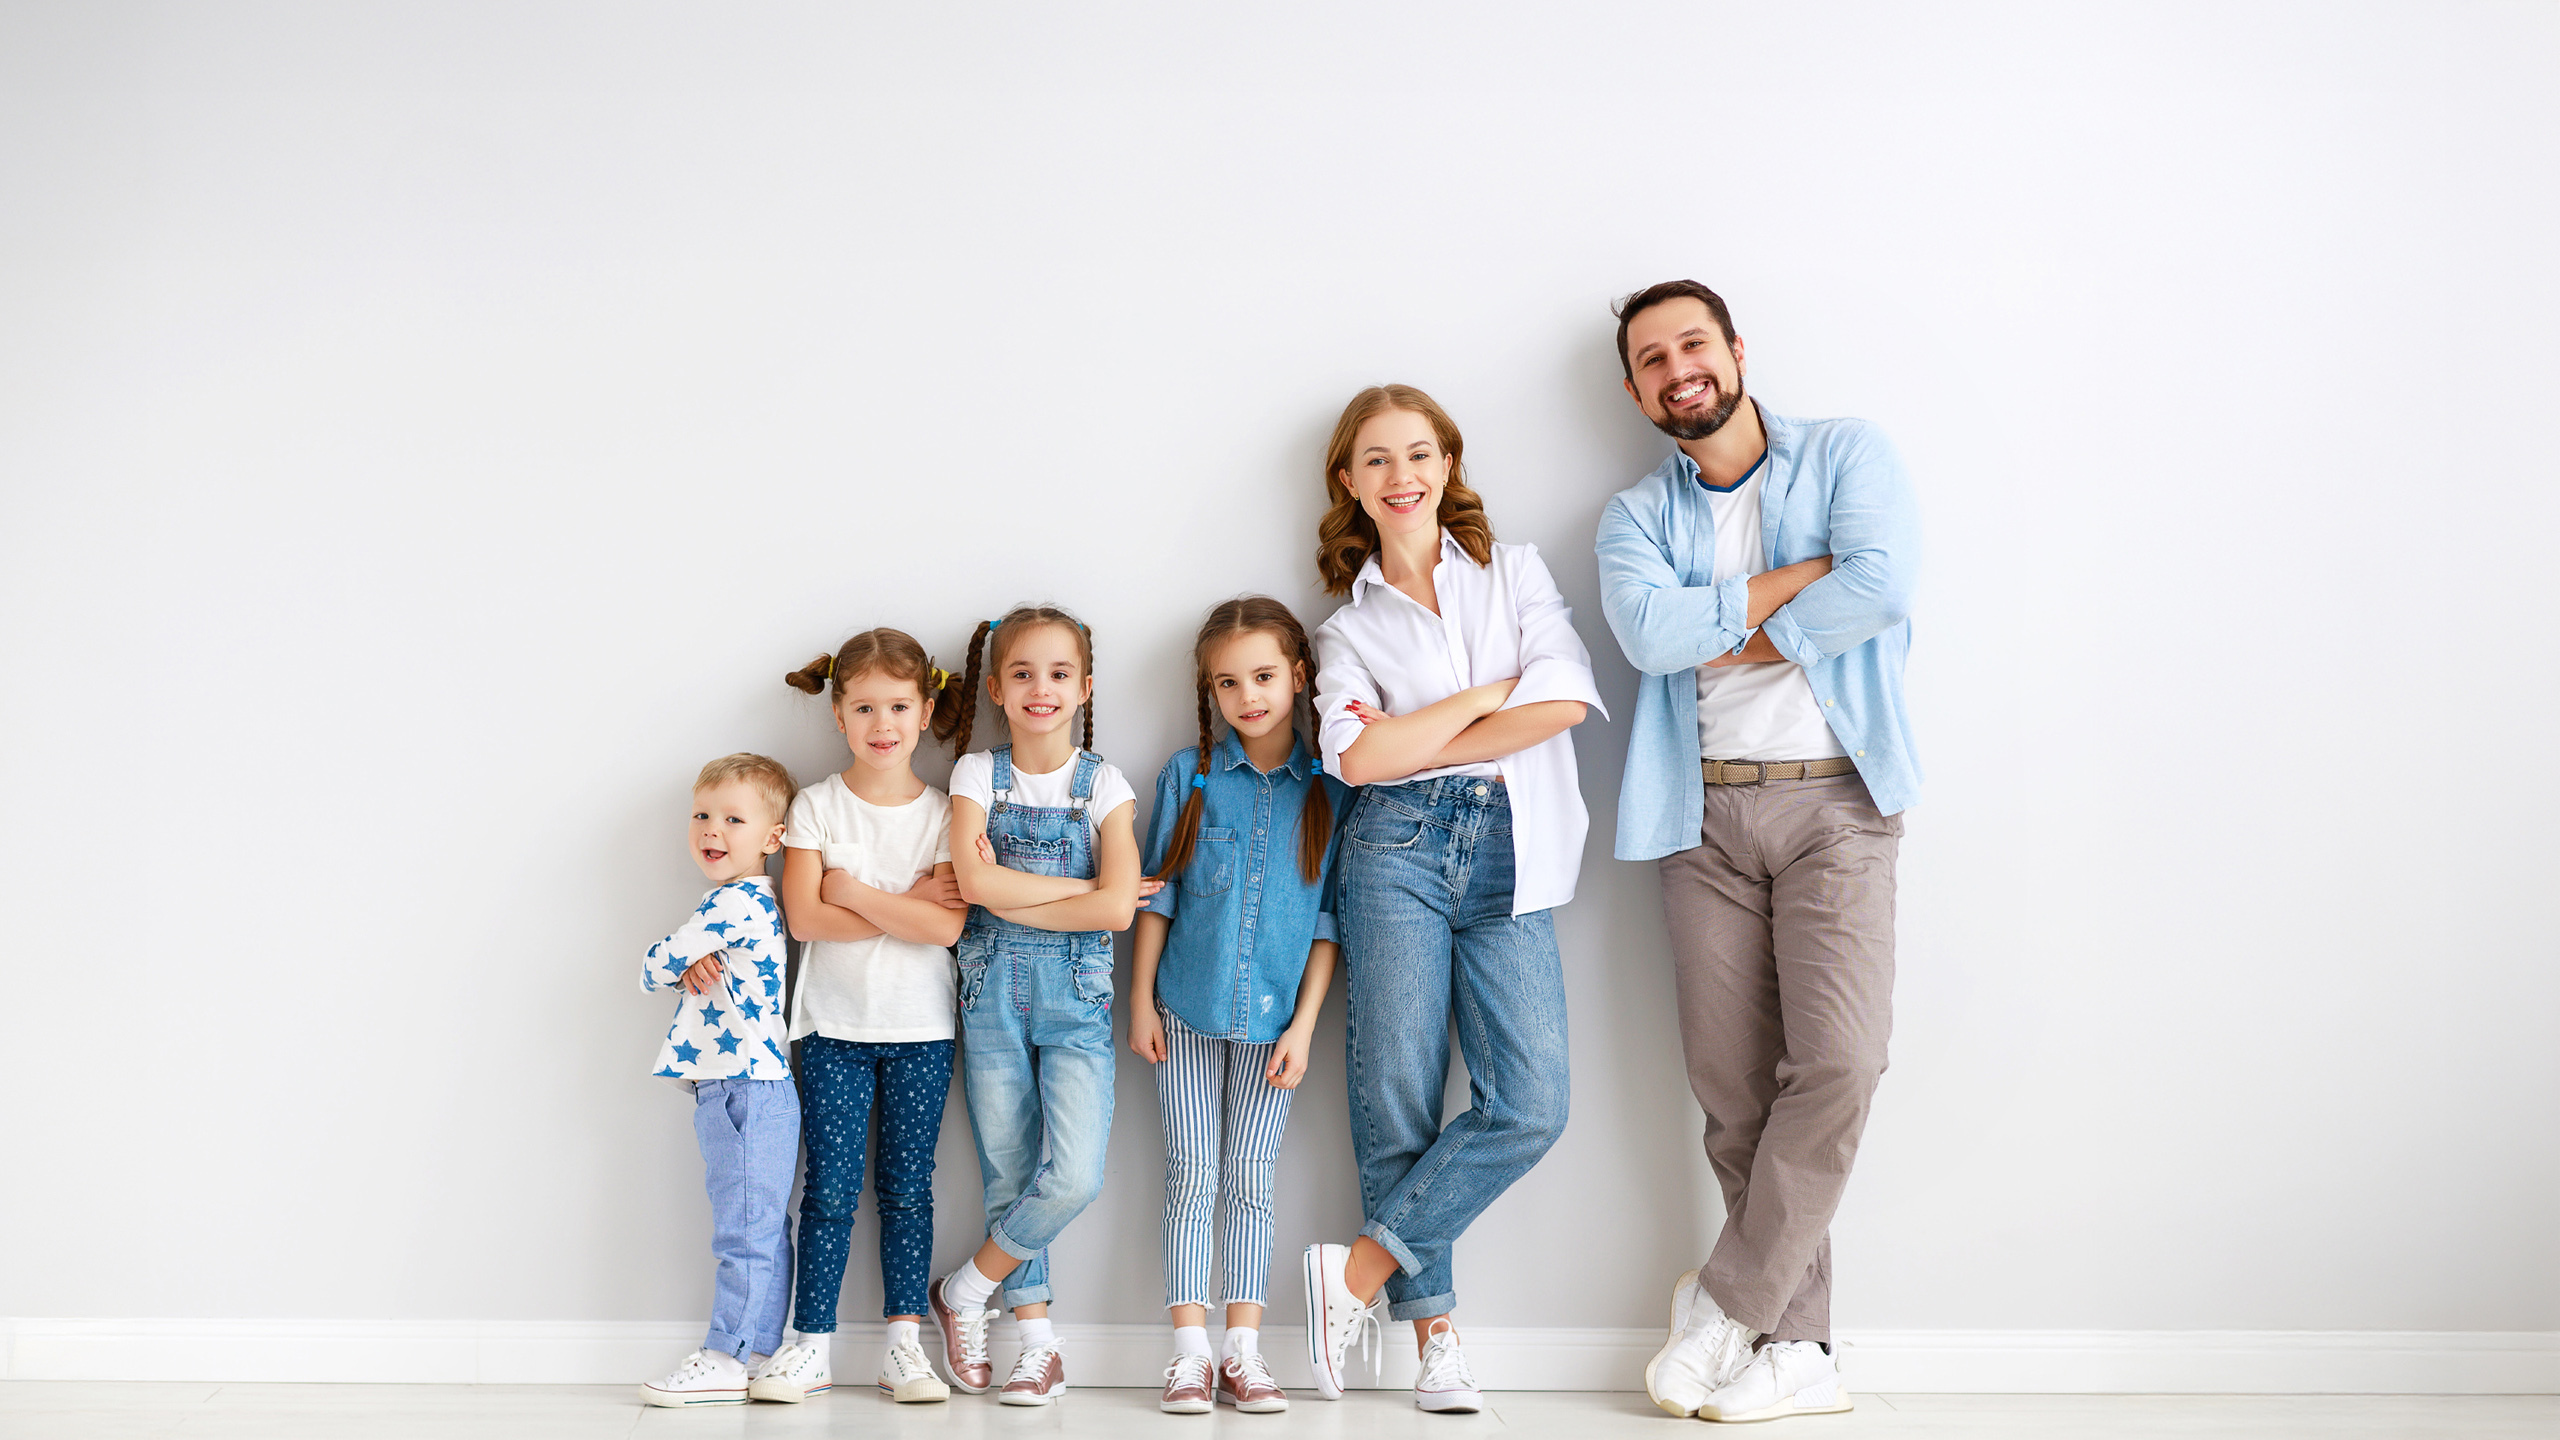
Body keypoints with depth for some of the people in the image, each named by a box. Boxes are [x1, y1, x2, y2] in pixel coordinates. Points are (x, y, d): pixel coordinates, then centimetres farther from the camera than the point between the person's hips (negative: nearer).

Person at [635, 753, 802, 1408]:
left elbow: (658, 966, -10)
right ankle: (763, 1353, 17)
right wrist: (692, 966, -8)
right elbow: (679, 965, 14)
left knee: (744, 1231, -3)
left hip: (748, 1089, -10)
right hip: (733, 1088, 10)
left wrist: (677, 963, 11)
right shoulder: (742, 902, 19)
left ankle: (727, 1358, 2)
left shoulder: (735, 901, -14)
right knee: (762, 1230, 12)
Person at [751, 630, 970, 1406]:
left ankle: (904, 1342, 15)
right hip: (835, 1027, 0)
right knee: (830, 1188, 1)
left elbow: (947, 926, -13)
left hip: (920, 1029, 1)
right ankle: (811, 1343, 9)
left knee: (907, 1188, 6)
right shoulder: (816, 806, 0)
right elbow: (804, 916, -12)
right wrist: (908, 905, -13)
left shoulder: (944, 813, 0)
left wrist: (856, 893, -13)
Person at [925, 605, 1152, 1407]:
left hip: (1077, 991, -1)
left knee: (1074, 1177, -14)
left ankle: (965, 1291, 8)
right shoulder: (977, 774, 3)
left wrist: (1007, 895, -12)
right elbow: (976, 881, -14)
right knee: (1009, 1175, 4)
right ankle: (1039, 1341, 18)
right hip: (992, 990, 1)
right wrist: (1085, 888, -13)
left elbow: (1117, 910, -12)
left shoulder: (1104, 785, 1)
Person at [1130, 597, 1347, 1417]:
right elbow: (1157, 894, 4)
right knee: (1192, 1174, 2)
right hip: (1188, 1009, 0)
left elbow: (1329, 917, 0)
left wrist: (1303, 1024, -4)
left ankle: (1243, 1351, 11)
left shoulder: (1328, 788, -2)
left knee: (1251, 1179, 5)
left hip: (1271, 1013, 0)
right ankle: (1190, 1351, 7)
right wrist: (1141, 1000, 1)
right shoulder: (1188, 774, 1)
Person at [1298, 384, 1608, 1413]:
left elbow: (1564, 699, -4)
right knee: (1398, 1093, -4)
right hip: (1399, 852, 0)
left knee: (1530, 1103, -12)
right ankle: (1432, 1328, 8)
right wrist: (1481, 696, -3)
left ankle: (1359, 1269, -1)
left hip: (1509, 860, 1)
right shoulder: (1350, 626, 13)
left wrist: (1416, 746, -5)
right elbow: (1358, 757, -6)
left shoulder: (1515, 572, 14)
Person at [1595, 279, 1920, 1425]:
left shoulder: (1846, 455, 8)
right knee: (1735, 1090, -1)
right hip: (1704, 815, 2)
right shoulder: (1637, 514, 13)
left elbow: (1883, 587, -11)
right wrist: (1799, 578, -8)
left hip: (1834, 802, -2)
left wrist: (1735, 636, -5)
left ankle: (1726, 1302, 0)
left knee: (1838, 1060, -15)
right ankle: (1796, 1349, 7)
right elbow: (1648, 631, -8)